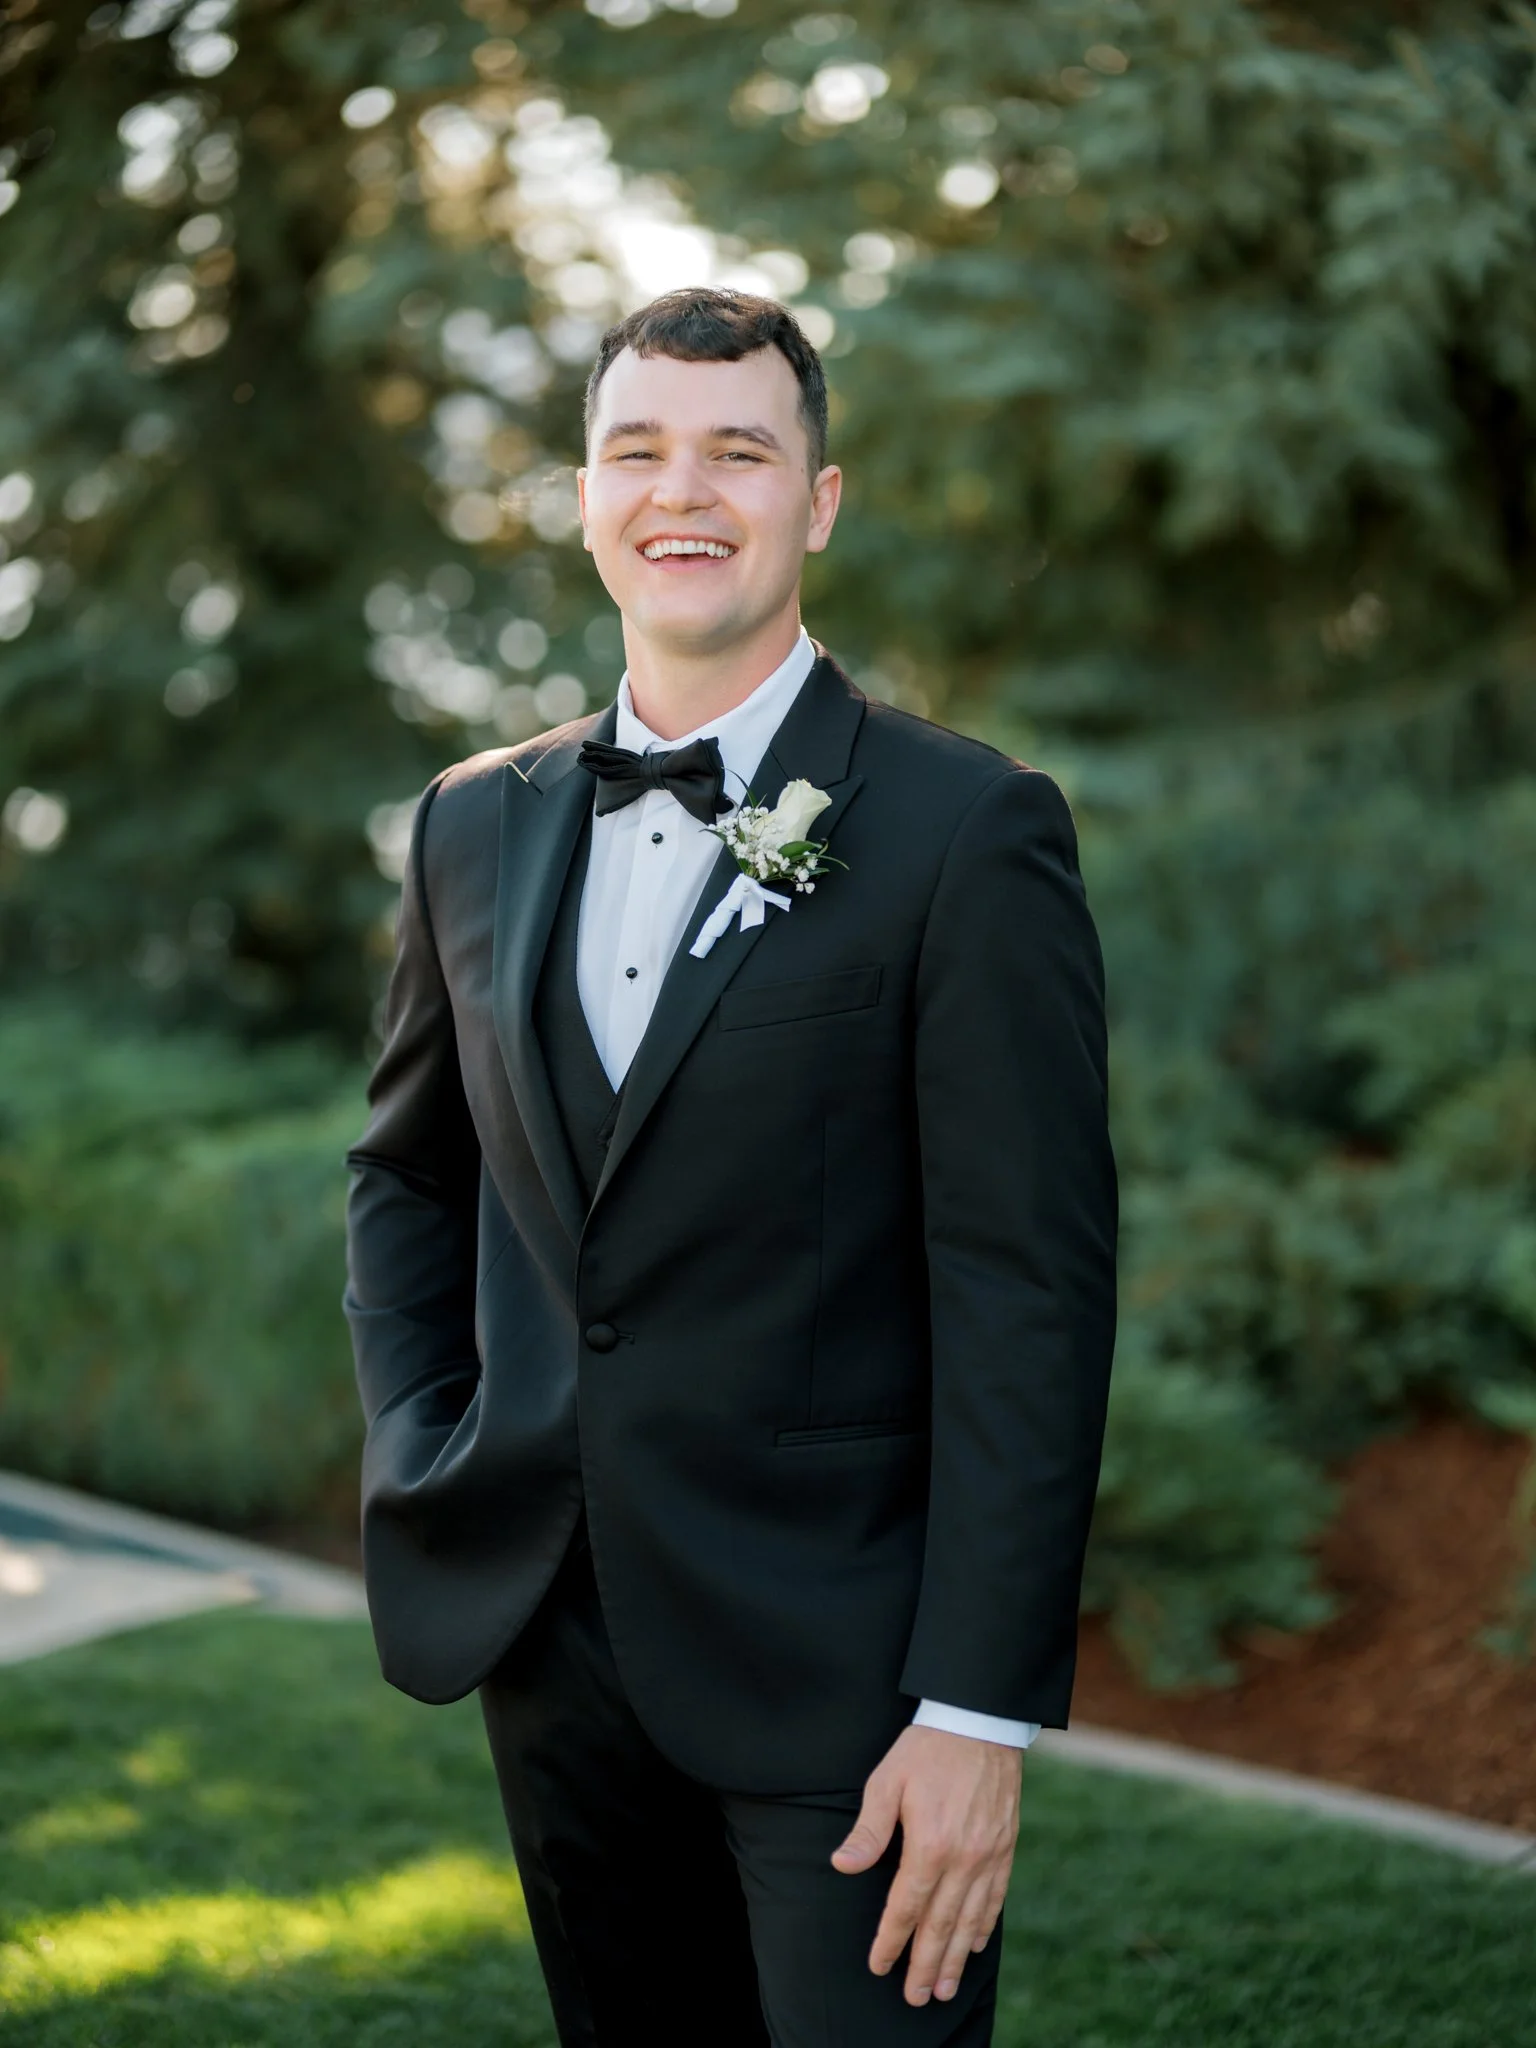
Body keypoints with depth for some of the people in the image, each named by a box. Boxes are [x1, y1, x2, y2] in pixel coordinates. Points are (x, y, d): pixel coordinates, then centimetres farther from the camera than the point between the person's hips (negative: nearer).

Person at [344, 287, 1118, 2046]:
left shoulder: (968, 828, -9)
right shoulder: (478, 825, 8)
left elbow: (1032, 1295, -13)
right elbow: (408, 1172, 21)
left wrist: (980, 1711, -16)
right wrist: (416, 1456, 7)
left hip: (840, 1664, -5)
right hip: (551, 1637, 5)